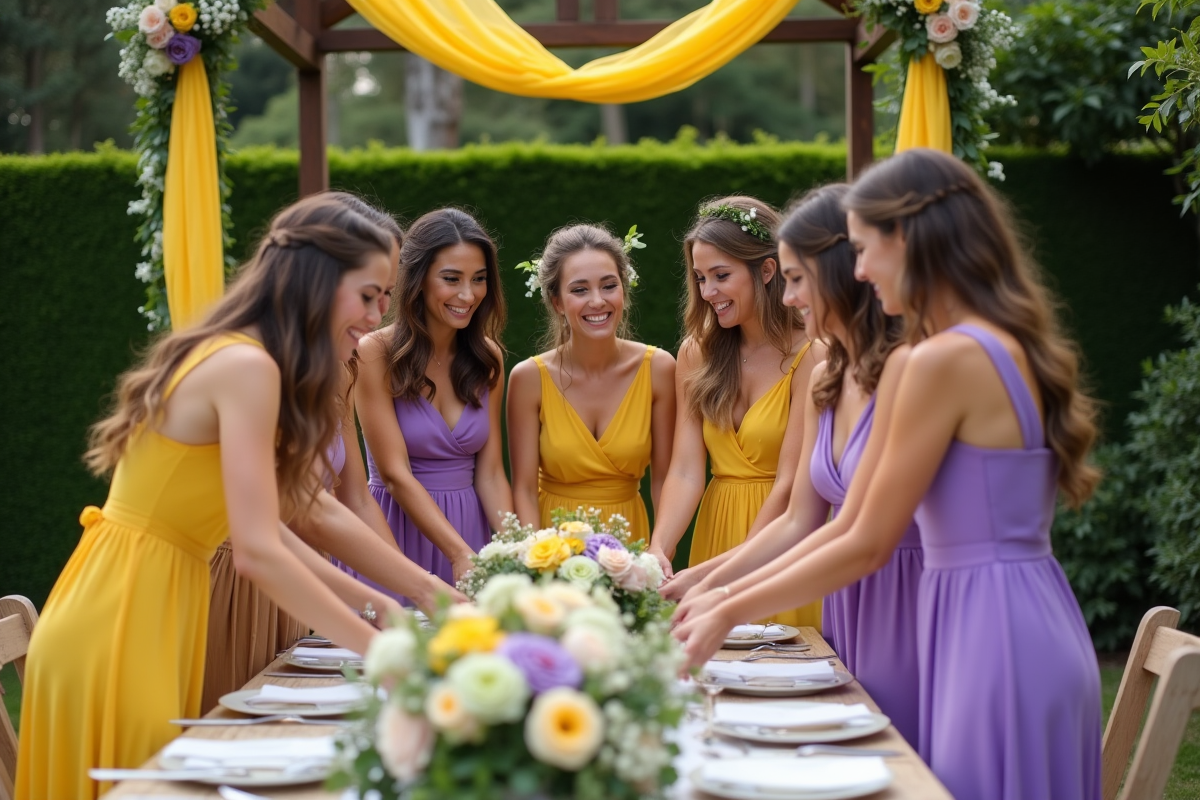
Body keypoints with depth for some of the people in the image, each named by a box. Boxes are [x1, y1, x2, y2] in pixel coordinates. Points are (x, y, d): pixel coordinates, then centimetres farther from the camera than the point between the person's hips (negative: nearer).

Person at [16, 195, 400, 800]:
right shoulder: (247, 367, -18)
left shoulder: (226, 358, 11)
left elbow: (262, 527, 13)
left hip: (146, 616, 9)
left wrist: (371, 602, 11)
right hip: (118, 630, -9)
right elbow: (257, 552, -23)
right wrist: (381, 650, -18)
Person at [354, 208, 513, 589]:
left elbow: (489, 474, 1)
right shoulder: (376, 353, -12)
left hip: (471, 526, 4)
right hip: (398, 529, -4)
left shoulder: (488, 358, 3)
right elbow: (395, 475, -16)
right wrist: (460, 553, -26)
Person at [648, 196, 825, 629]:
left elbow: (789, 484, -14)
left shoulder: (810, 356, -12)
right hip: (714, 532, 5)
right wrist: (658, 550, -18)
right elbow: (685, 471, -2)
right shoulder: (697, 353, 5)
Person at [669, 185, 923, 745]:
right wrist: (698, 581, 5)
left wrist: (727, 600, -17)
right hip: (843, 613, 8)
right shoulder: (826, 381, 10)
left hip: (904, 614, -8)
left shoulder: (905, 366, -17)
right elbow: (799, 523, 12)